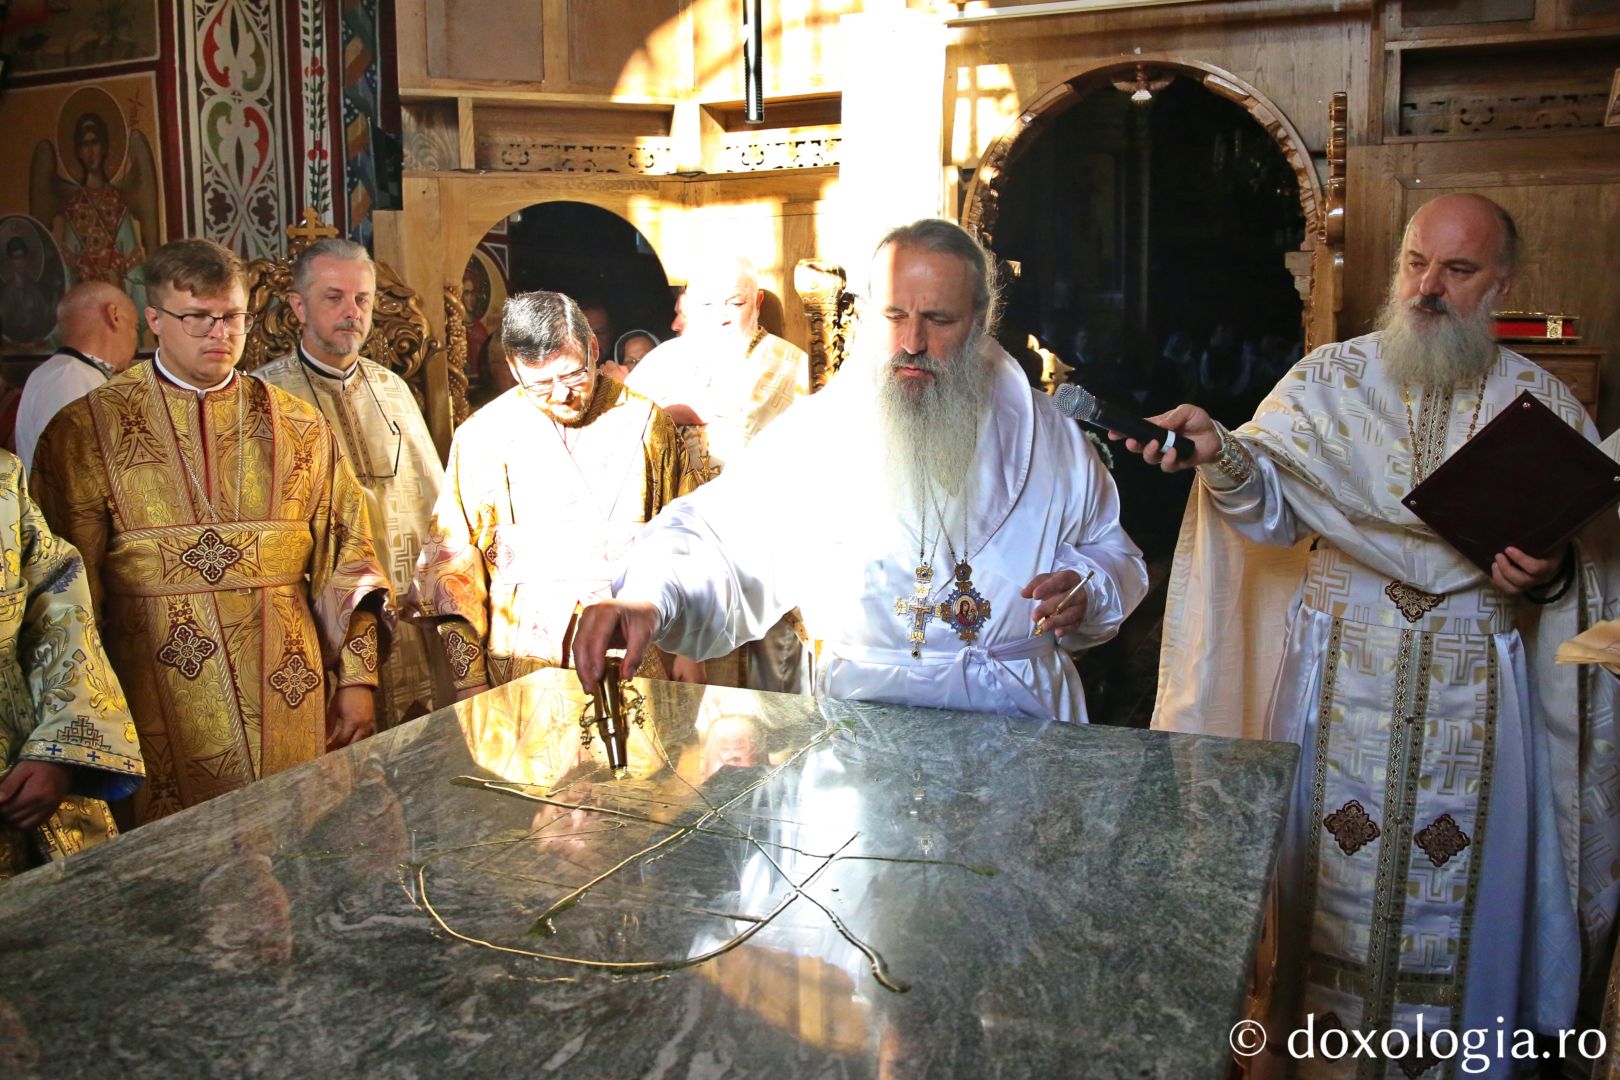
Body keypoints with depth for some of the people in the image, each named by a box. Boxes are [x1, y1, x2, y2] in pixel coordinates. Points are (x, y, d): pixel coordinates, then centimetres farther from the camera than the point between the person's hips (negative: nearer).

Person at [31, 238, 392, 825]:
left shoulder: (298, 427, 8)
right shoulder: (88, 431, 2)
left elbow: (346, 558, 7)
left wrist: (357, 678, 2)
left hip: (289, 697, 2)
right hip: (160, 707, -2)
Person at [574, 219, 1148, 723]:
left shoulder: (1049, 436, 8)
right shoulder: (814, 432, 1)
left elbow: (1112, 550, 19)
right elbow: (711, 536, -5)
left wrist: (1088, 590, -3)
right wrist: (648, 598, -25)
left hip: (1025, 717, 2)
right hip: (862, 719, -2)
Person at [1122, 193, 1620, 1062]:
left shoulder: (1544, 403, 5)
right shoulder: (1330, 379, 2)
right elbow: (1271, 502, -10)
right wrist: (1219, 453, -30)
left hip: (1477, 685, 1)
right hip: (1343, 671, 0)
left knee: (1457, 872, 9)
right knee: (1335, 852, 7)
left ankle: (1457, 1037, 31)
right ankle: (1320, 1025, 26)